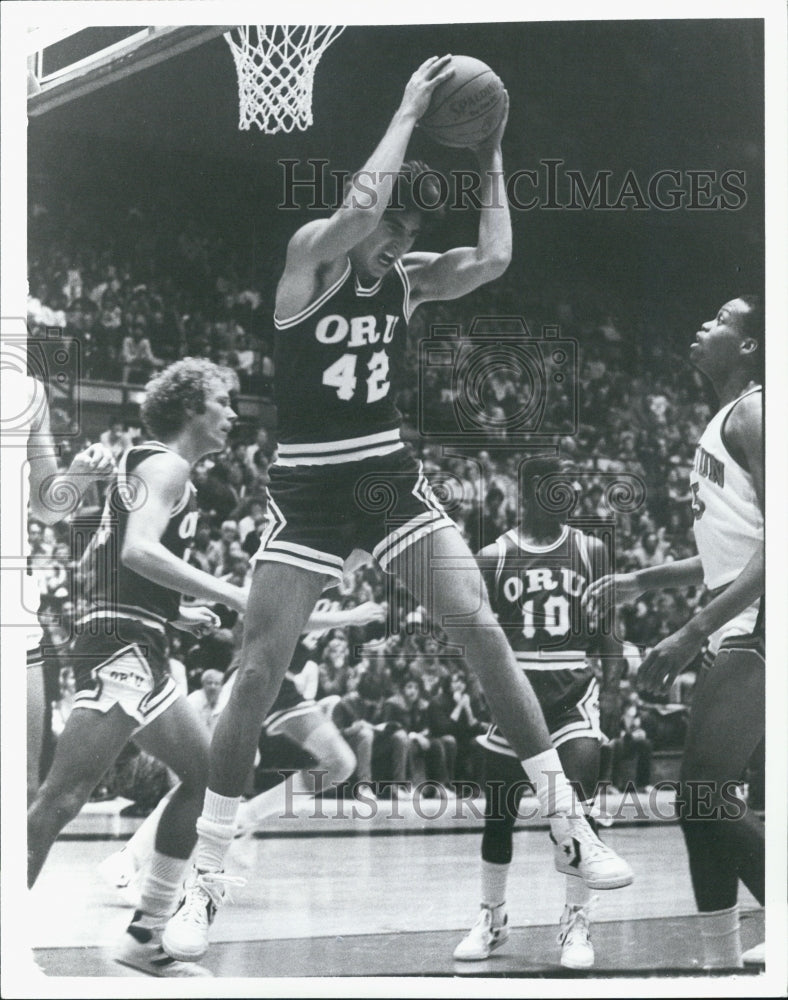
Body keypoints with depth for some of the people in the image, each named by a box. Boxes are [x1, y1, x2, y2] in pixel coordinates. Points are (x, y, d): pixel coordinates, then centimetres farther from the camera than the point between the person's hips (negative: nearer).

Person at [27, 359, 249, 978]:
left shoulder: (148, 467, 24)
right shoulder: (166, 466, -6)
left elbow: (95, 564, 26)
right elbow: (138, 550, -23)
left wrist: (176, 613, 23)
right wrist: (229, 595, -23)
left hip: (139, 652, 11)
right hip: (120, 647, -11)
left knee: (205, 774, 13)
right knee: (65, 795, -15)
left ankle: (146, 936, 16)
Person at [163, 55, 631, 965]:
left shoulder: (408, 277, 6)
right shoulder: (311, 251, -9)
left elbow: (494, 258, -9)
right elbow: (360, 205, -30)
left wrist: (489, 157, -4)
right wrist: (407, 112, -19)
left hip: (390, 478, 4)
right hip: (307, 489, -4)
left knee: (481, 631, -6)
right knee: (258, 672, -7)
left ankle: (568, 822, 5)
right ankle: (205, 880, 3)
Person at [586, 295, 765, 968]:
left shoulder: (752, 413, -11)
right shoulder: (728, 421, 20)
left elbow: (776, 544, -22)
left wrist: (693, 632, -26)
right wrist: (645, 581, 26)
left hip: (757, 634, -11)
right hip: (738, 636, 11)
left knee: (704, 800, -18)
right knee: (702, 803, 11)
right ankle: (723, 961, 17)